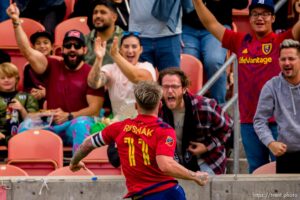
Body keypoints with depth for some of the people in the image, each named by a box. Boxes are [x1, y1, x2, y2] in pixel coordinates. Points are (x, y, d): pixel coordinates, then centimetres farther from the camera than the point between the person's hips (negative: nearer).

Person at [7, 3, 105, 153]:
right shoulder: (52, 67, 11)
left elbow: (94, 108, -5)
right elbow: (27, 51, 1)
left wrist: (69, 116, -21)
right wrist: (16, 22, -10)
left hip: (77, 126, -3)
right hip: (50, 126, 3)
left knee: (81, 123, -38)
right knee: (26, 126, -25)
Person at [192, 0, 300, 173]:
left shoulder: (281, 41, 0)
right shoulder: (240, 41, 11)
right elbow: (212, 24, 14)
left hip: (277, 120, -4)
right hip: (249, 120, 4)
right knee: (256, 170, 11)